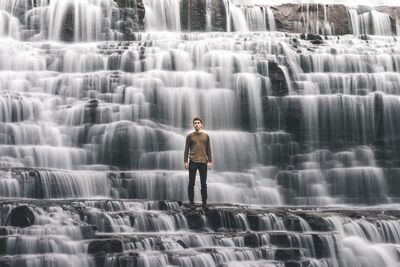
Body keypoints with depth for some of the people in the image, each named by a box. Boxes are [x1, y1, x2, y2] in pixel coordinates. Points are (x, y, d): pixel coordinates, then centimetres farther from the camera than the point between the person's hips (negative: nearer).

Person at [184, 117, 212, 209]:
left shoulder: (206, 136, 9)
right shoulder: (190, 136, 5)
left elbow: (208, 150, 9)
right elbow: (186, 149, 4)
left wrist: (209, 161, 3)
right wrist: (185, 161, -2)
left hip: (203, 162, 1)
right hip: (193, 162, -1)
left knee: (203, 183, 4)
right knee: (191, 183, 2)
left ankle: (204, 202, 9)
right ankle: (191, 202, 8)